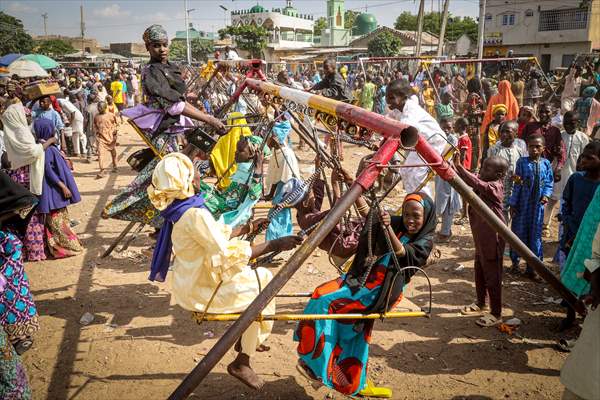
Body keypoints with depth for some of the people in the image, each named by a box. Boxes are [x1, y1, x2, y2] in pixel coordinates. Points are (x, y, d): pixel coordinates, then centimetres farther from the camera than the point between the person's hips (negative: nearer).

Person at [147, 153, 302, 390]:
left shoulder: (181, 211, 2)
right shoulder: (195, 215, -28)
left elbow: (217, 238, 11)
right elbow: (229, 255, -30)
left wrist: (248, 226, 11)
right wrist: (274, 245, -28)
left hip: (193, 281, 9)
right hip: (200, 292, -9)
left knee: (262, 276, 15)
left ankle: (248, 339, 29)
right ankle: (241, 363, 10)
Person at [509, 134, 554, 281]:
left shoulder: (546, 164, -1)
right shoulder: (522, 162, -6)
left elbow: (549, 183, 6)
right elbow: (517, 185, -4)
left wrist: (546, 195, -13)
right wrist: (513, 203, -3)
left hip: (537, 205, 2)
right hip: (522, 204, -2)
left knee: (535, 235, 8)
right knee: (518, 233, 9)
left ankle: (532, 267, 19)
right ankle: (515, 262, 29)